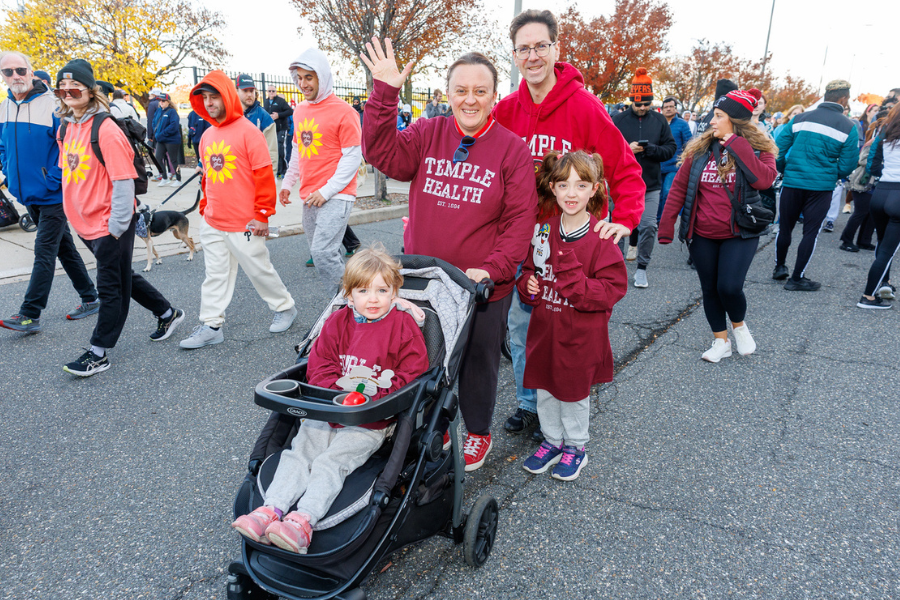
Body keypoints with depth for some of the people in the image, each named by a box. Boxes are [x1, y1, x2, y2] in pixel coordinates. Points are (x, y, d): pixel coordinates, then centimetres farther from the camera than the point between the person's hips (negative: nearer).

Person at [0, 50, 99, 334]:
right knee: (64, 247, 14)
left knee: (44, 252, -6)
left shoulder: (52, 104, -12)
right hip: (28, 194, 8)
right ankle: (90, 299, 25)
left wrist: (54, 180, -16)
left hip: (52, 194, -7)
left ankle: (30, 315, -3)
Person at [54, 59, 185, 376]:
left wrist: (116, 226, -16)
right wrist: (75, 213, 18)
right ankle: (167, 312, 36)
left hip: (111, 224, -8)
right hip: (84, 222, 8)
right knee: (122, 276, 19)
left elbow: (123, 181, -17)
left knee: (110, 287, 2)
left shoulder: (106, 129, -16)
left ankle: (98, 353, 11)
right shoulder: (65, 128, 8)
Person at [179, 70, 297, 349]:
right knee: (215, 274, 10)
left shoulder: (248, 131, -11)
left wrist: (263, 214, -13)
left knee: (259, 269, 6)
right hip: (212, 223, 7)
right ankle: (211, 325, 17)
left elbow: (264, 175, -13)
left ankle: (284, 307, 27)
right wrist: (205, 207, 19)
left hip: (244, 224, -6)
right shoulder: (207, 136, 10)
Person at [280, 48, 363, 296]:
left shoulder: (343, 112, -8)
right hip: (309, 197, 8)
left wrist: (327, 191, -16)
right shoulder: (300, 110, 15)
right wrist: (287, 182, 18)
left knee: (323, 252, -18)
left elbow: (353, 156, -11)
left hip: (335, 196, -8)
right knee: (319, 253, 10)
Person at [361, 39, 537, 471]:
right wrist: (385, 93, -20)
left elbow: (520, 219, -9)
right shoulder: (427, 135, 2)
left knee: (478, 361, 14)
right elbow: (383, 154, -11)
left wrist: (493, 268, -18)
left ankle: (478, 432, 38)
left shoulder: (512, 149, -6)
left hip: (484, 286, -2)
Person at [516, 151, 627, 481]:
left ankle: (575, 447, 35)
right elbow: (530, 266, 15)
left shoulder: (601, 238, -14)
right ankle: (552, 441, 38)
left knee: (575, 391, 13)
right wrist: (527, 283, -6)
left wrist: (576, 284, -29)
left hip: (580, 335, -4)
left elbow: (613, 287, -16)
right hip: (544, 328, 5)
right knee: (544, 387, 16)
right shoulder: (544, 230, 1)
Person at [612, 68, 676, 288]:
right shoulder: (618, 120, 1)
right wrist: (625, 149, -17)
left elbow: (670, 149, 3)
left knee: (649, 226, -1)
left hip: (651, 186, 1)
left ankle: (642, 268, 13)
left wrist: (648, 149, -13)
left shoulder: (659, 121, 6)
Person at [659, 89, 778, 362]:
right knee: (709, 288, 9)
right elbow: (679, 188, 1)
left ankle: (739, 325, 19)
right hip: (702, 235, 3)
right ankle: (721, 341, 27)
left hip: (739, 234, -3)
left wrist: (735, 144, -21)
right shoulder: (700, 150, 1)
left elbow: (765, 180, -25)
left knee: (729, 287, -14)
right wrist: (666, 226, -7)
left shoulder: (758, 149, -5)